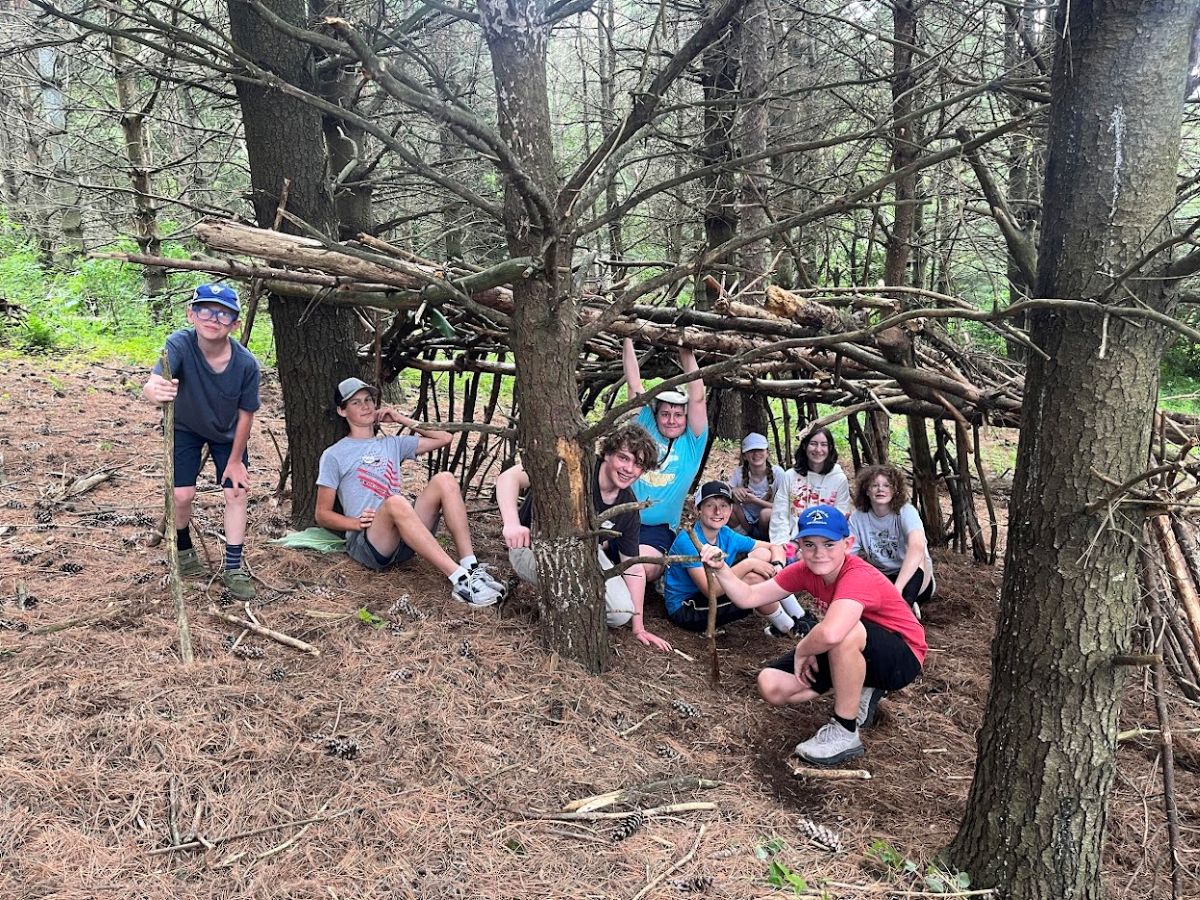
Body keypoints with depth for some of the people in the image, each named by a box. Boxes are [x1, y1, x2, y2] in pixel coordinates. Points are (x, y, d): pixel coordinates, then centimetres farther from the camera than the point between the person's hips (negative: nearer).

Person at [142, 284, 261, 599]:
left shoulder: (246, 364, -31)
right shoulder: (180, 345, -35)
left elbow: (246, 414, -17)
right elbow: (151, 385, -51)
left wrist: (235, 459, -9)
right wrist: (156, 390, -77)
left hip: (228, 433, 1)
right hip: (185, 428, -1)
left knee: (237, 492, -4)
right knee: (182, 494, -6)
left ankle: (233, 568, 9)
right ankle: (183, 549, 25)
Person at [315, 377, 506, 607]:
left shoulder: (392, 444, 24)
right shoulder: (334, 455, 10)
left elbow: (444, 438, 23)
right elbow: (322, 515, 7)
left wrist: (401, 419, 18)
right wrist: (356, 523, -12)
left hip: (405, 541, 5)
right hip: (365, 543, -5)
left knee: (444, 480, -17)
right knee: (396, 502, -37)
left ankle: (471, 567, -30)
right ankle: (459, 579, -43)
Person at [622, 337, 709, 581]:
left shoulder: (692, 442, 6)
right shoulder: (646, 428, 11)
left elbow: (697, 398, -5)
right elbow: (634, 385, 8)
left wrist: (686, 352, -8)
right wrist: (627, 340, 5)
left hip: (656, 528, -1)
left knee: (644, 568, -29)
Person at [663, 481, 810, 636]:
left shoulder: (726, 535, -3)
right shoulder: (688, 541, -24)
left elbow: (775, 548, 4)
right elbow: (710, 589, -32)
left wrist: (777, 566, -19)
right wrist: (748, 564, -28)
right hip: (685, 611, -8)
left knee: (763, 554, -1)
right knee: (753, 578, -25)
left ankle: (800, 617, 5)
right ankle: (789, 628, -2)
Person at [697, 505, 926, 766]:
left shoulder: (859, 577, -32)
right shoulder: (806, 571, -8)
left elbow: (830, 633, -50)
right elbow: (749, 597, -6)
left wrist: (801, 651, -30)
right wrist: (720, 568, -21)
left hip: (903, 658, -7)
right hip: (846, 655, 7)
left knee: (845, 630, -39)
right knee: (771, 686, -7)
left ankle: (845, 733, -21)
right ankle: (859, 691, 11)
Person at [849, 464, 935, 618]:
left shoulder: (906, 511, -19)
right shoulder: (858, 517, -8)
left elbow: (917, 548, -38)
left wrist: (897, 588, -51)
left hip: (909, 578, -3)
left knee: (916, 559, -34)